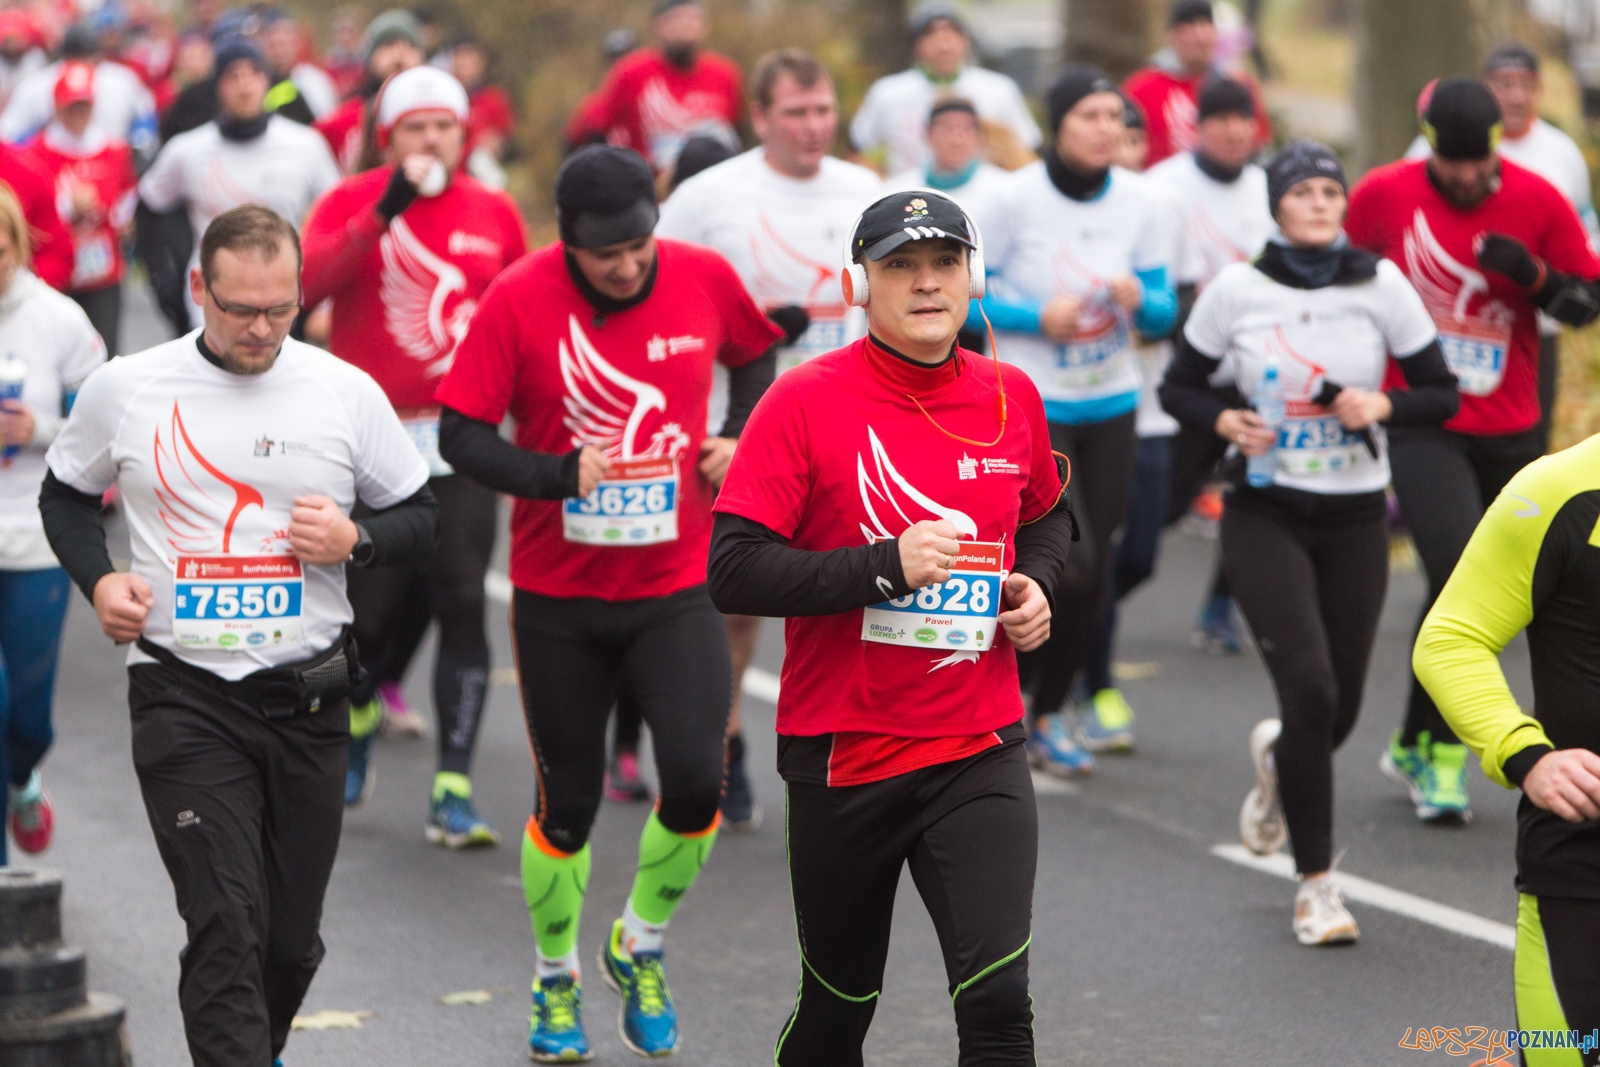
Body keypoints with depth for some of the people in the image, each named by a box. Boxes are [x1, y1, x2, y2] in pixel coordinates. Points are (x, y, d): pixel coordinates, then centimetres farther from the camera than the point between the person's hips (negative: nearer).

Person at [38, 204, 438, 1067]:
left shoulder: (347, 391, 2)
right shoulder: (124, 390, 0)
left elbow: (420, 514, 11)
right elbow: (65, 495, 16)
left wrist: (356, 540, -10)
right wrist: (98, 579, -3)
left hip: (308, 696, 2)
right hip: (183, 698, -2)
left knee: (292, 940, 10)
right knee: (225, 931, -14)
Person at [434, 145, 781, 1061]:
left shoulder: (705, 280, -5)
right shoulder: (519, 299, -12)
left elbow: (757, 356, 17)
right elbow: (461, 435, -10)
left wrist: (738, 436, -1)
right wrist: (563, 476, -24)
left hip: (678, 588, 1)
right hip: (559, 597, -1)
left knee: (696, 779, -14)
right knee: (568, 803, 7)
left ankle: (642, 950, 14)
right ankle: (557, 982, 31)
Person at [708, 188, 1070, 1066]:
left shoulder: (1011, 398, 5)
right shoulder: (805, 401, -9)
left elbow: (1046, 517, 25)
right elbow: (733, 572, -15)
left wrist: (1035, 583, 4)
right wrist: (886, 566, -23)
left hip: (978, 753, 2)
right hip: (841, 755, -2)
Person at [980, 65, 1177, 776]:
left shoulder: (1141, 203, -1)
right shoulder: (1016, 199, -11)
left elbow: (1164, 313, 5)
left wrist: (1140, 300, -17)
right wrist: (1036, 316, -19)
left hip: (1111, 407, 4)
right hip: (1031, 404, -4)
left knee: (1093, 575, 6)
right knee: (1069, 566, -14)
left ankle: (1049, 716, 23)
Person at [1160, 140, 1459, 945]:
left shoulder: (1381, 284, -3)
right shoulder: (1237, 289, -4)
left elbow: (1443, 394, 2)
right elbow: (1179, 386, 6)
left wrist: (1383, 405, -17)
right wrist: (1224, 421, -14)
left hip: (1355, 522, 2)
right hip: (1265, 516, -2)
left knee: (1338, 710, 6)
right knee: (1308, 688, -17)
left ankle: (1277, 759, 46)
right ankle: (1315, 883, -3)